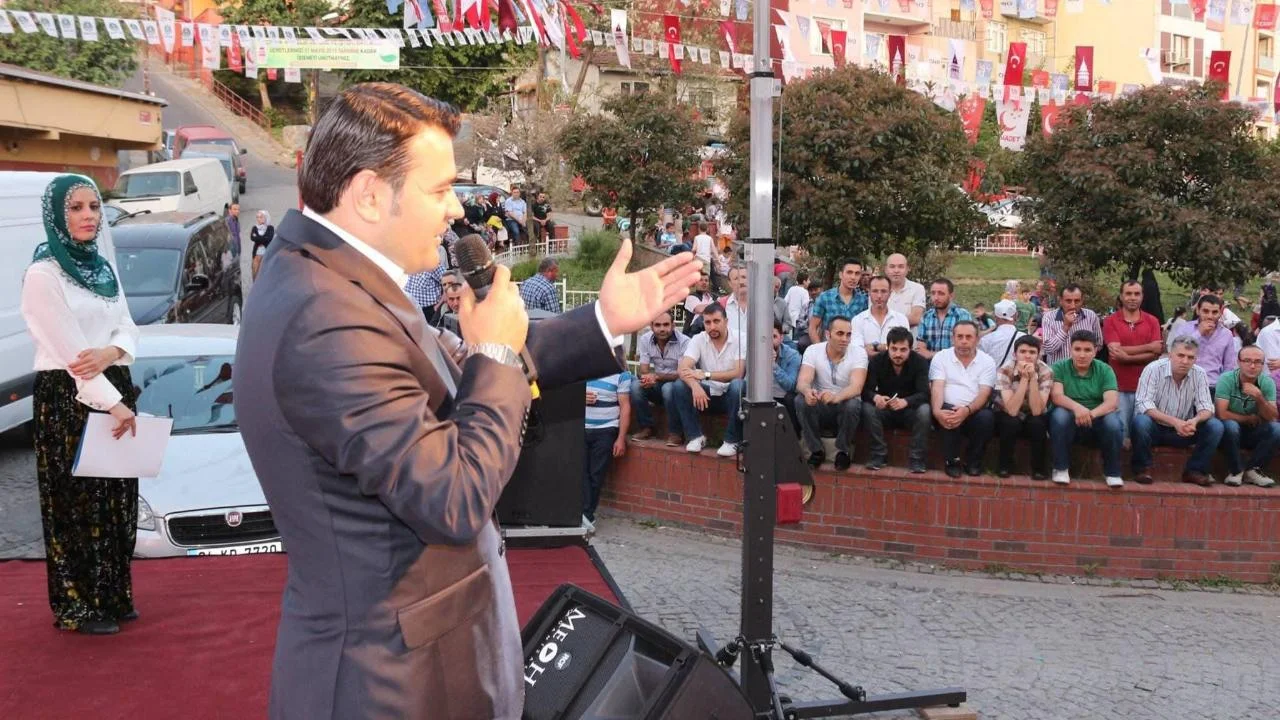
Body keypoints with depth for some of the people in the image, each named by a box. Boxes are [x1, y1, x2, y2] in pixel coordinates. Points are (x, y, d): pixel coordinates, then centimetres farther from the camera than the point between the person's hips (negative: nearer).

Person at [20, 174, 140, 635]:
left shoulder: (103, 267, 12)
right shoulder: (43, 273, -11)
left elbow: (128, 328, 8)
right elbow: (70, 349, -16)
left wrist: (112, 352, -15)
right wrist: (112, 402, -19)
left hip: (113, 390, 7)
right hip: (66, 398, -7)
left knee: (116, 499, 11)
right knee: (76, 503, 1)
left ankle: (113, 597, 23)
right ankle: (77, 607, 12)